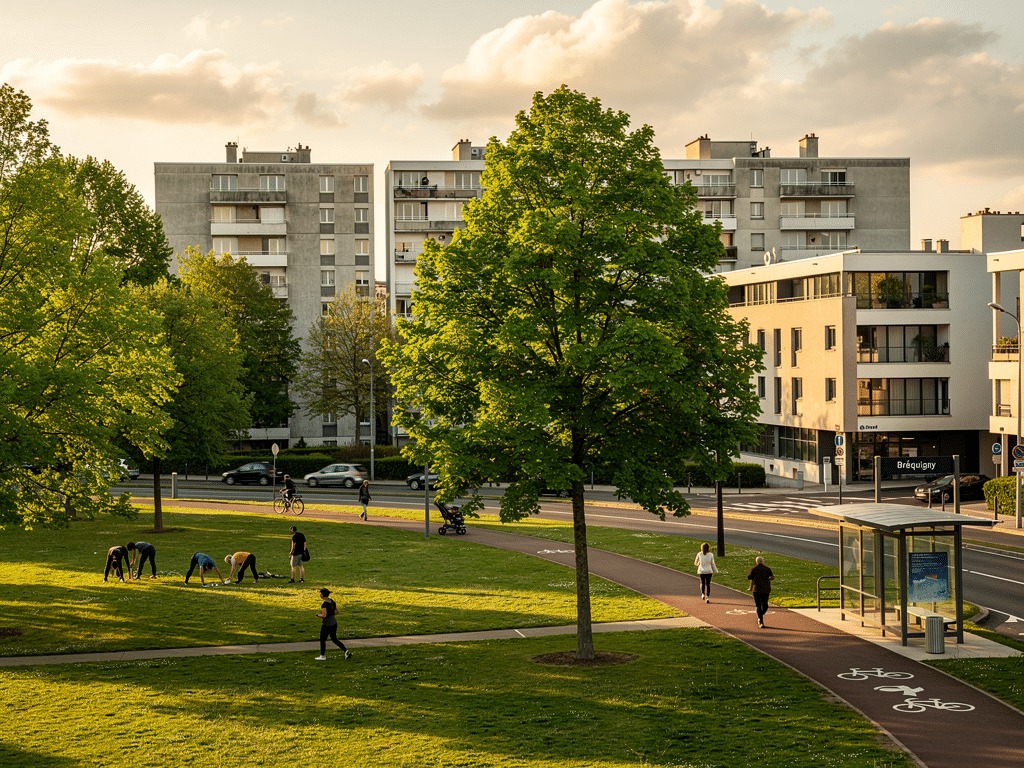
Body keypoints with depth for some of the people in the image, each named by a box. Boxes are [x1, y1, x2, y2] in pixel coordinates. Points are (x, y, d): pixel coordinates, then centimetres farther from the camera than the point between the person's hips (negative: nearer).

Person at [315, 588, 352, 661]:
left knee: (322, 640, 11)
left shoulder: (324, 604, -21)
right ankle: (346, 651, 11)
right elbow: (336, 612, 13)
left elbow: (324, 616, -26)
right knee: (334, 639, 20)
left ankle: (322, 656, 23)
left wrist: (318, 615, -7)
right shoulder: (332, 601, 5)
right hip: (334, 623, 8)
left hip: (327, 625, -8)